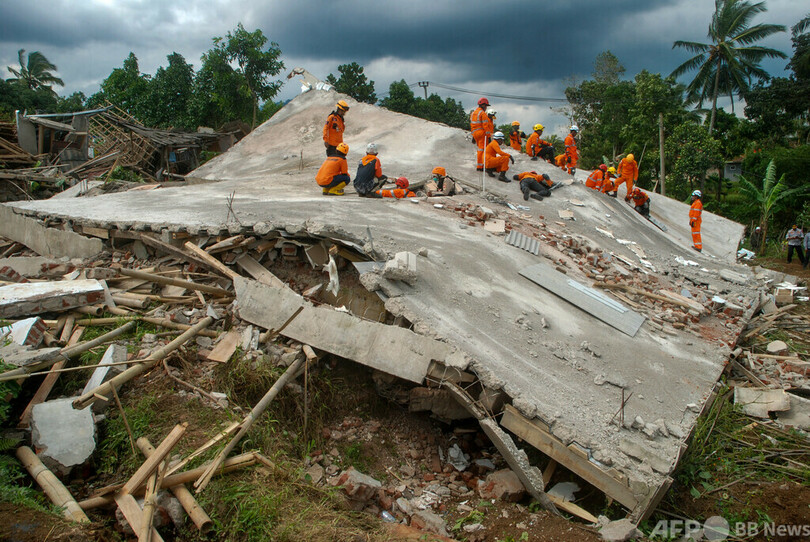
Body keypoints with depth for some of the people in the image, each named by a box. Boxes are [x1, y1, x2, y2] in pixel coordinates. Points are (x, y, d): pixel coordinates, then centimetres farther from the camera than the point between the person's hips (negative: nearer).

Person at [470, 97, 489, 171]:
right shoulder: (483, 113, -10)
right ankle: (479, 166, -9)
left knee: (479, 149, 16)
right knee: (482, 149, -6)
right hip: (481, 132, -8)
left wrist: (473, 134, 23)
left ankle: (478, 165, 18)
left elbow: (471, 124, 19)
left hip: (475, 133, 8)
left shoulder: (473, 112, 16)